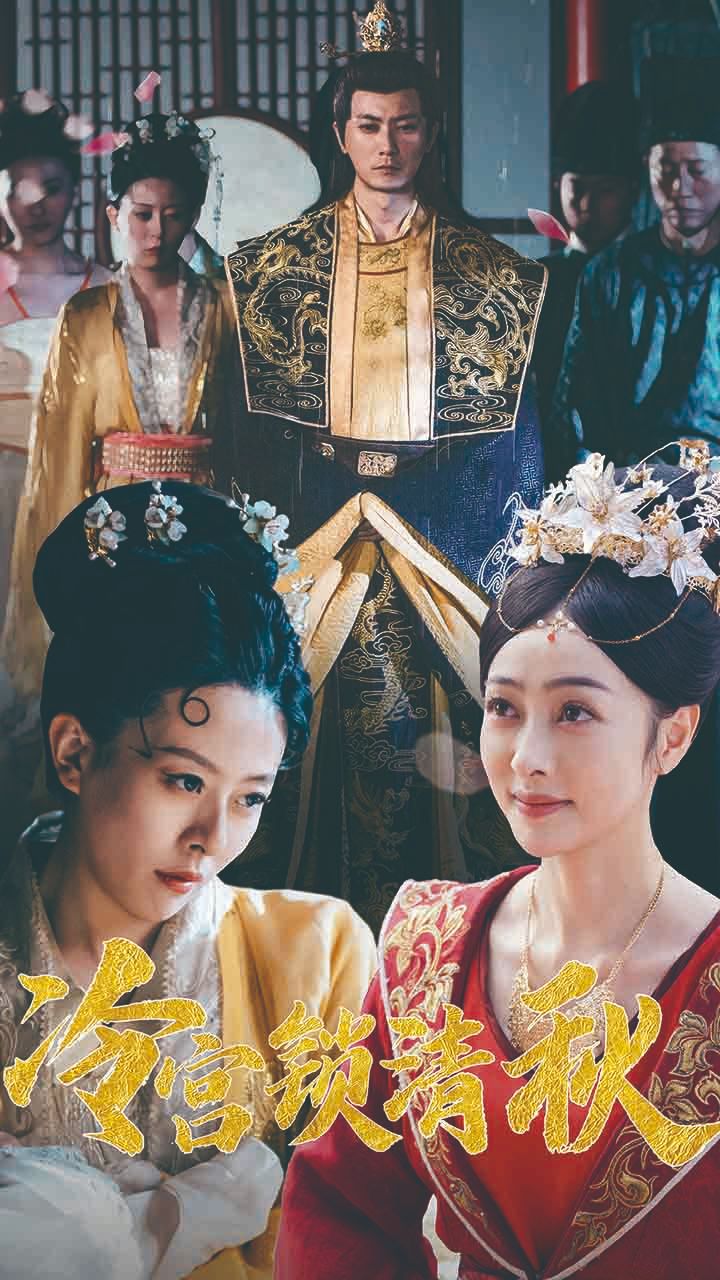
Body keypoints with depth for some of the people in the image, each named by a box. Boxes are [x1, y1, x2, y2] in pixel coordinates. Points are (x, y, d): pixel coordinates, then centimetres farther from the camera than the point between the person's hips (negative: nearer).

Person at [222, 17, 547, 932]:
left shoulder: (484, 271, 5)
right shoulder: (280, 263, 7)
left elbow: (513, 426, 5)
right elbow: (252, 421, 6)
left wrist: (517, 564, 0)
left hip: (446, 524, 0)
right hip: (321, 521, 1)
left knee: (440, 732, -1)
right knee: (319, 722, 0)